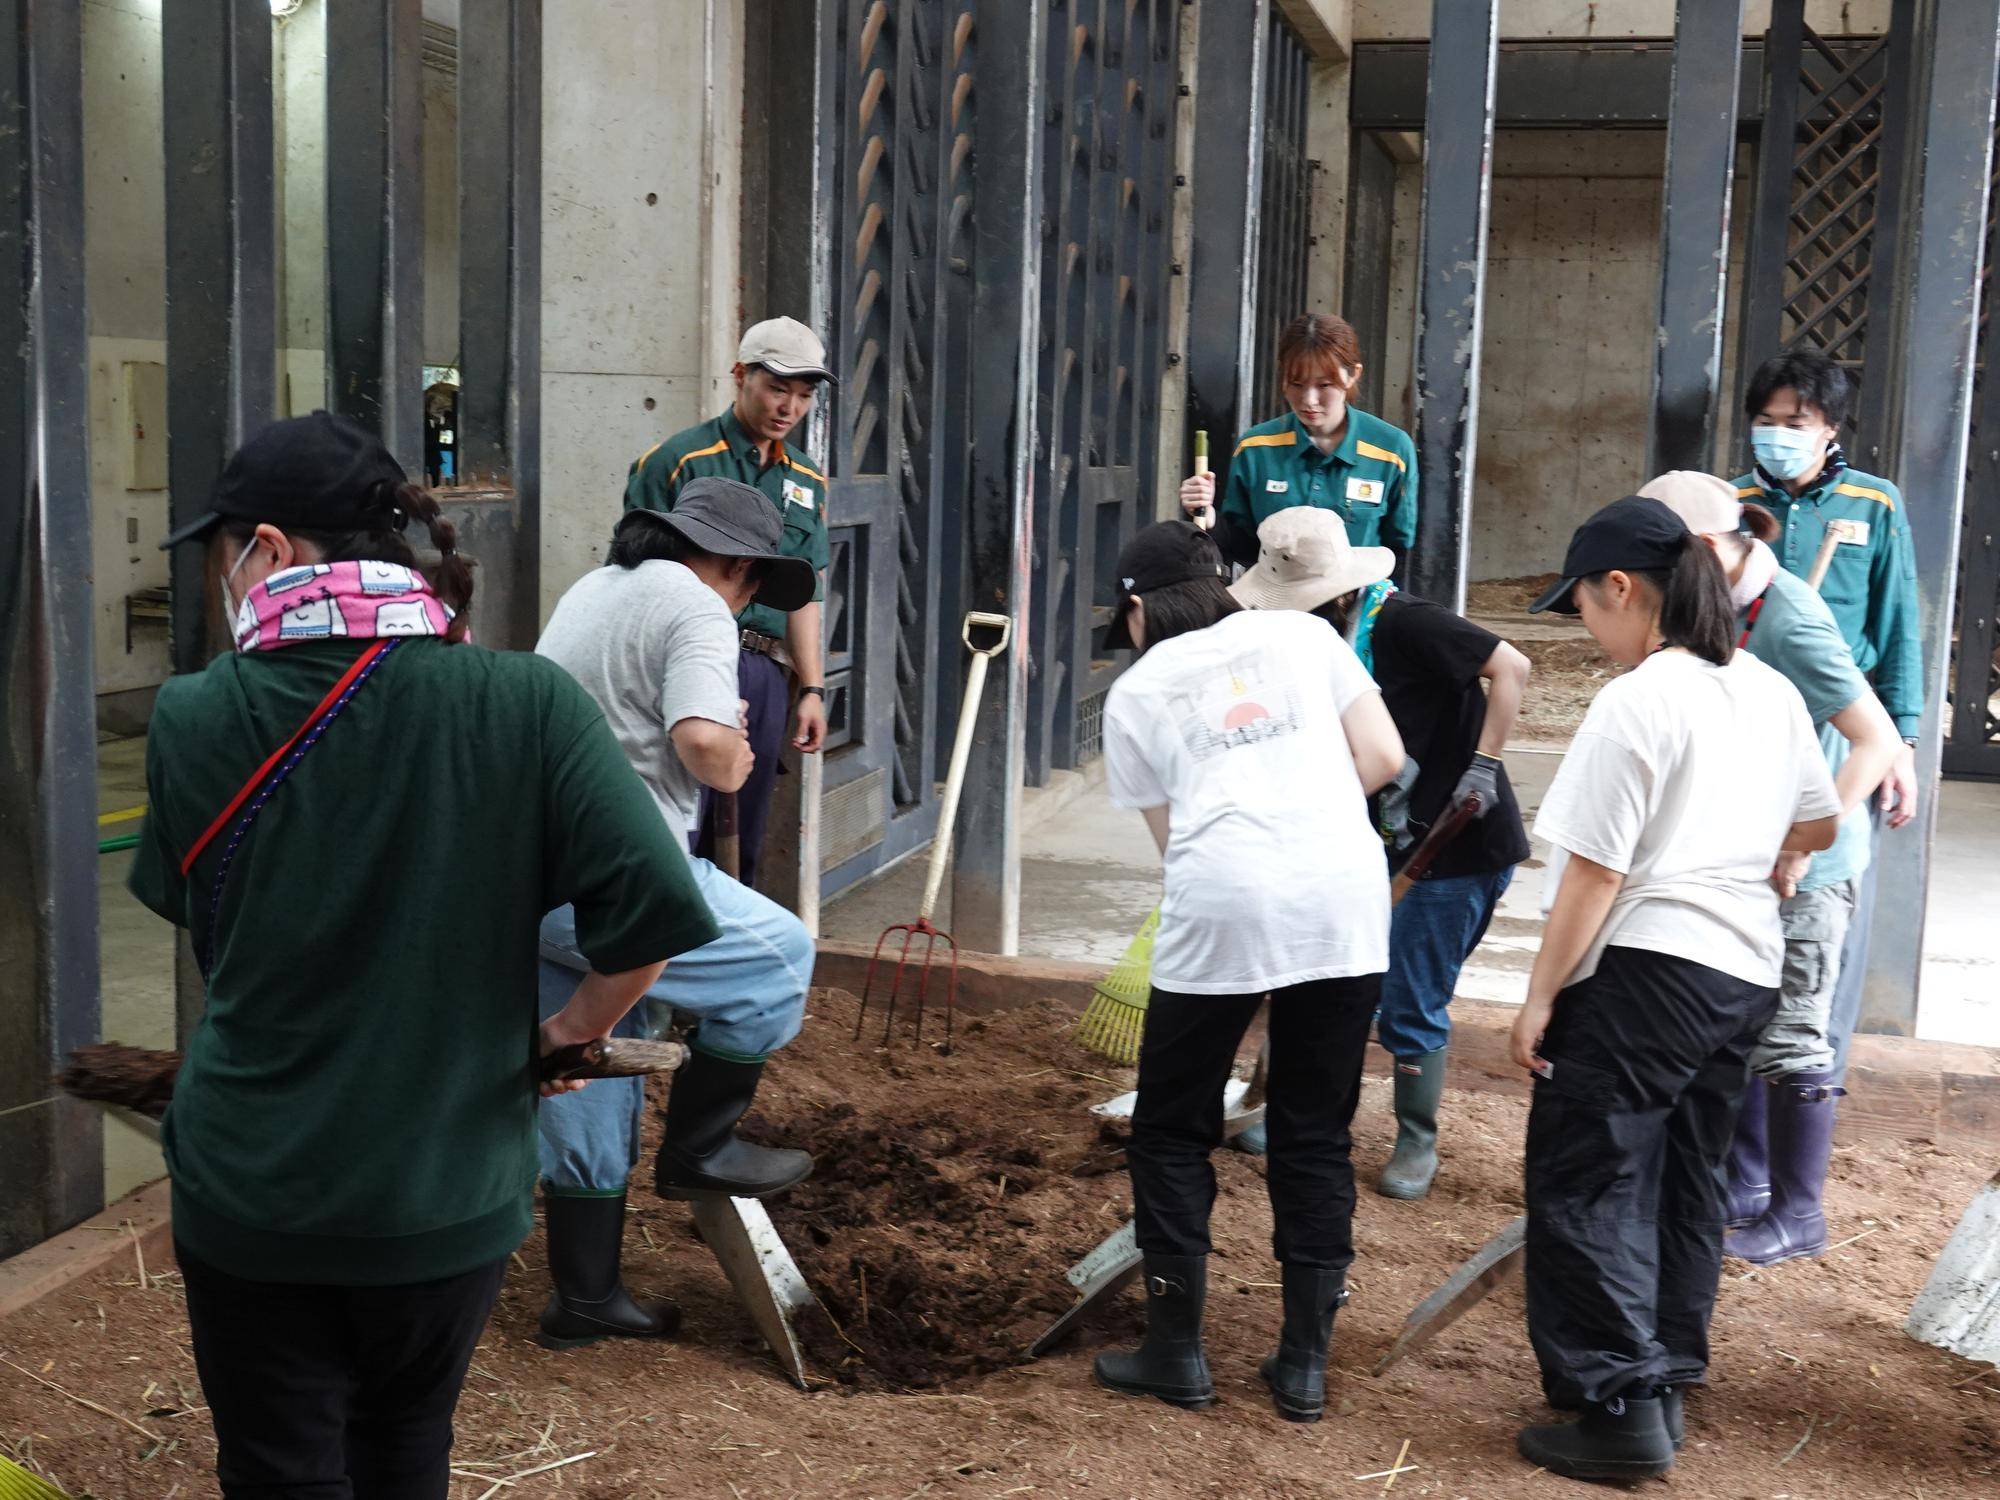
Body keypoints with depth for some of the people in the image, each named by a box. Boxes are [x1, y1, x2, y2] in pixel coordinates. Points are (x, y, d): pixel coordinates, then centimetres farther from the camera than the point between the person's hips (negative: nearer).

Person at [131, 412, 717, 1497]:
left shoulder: (194, 721, -10)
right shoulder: (527, 705, -13)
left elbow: (198, 919, 4)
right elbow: (656, 910, -19)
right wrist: (567, 1031, -1)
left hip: (252, 1194, -1)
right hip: (452, 1191, 1)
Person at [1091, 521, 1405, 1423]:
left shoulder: (1136, 690, 13)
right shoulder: (1304, 635, 16)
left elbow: (1168, 829, 10)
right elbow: (1383, 756, 10)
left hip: (1220, 907, -2)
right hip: (1346, 897, 2)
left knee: (1172, 1130, 15)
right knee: (1316, 1136, 13)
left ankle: (1176, 1353, 19)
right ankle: (1304, 1364, 18)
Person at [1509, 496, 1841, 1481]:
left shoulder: (1636, 701, -15)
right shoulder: (1770, 692, 9)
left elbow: (1594, 873, -16)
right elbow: (1820, 826, 21)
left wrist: (1541, 996, -9)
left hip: (1651, 967, -9)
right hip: (1748, 973, 9)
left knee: (1585, 1184, -1)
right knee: (1682, 1183, 18)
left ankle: (1624, 1409, -2)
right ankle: (1665, 1380, 27)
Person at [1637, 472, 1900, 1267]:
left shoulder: (1790, 621, -21)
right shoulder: (1730, 608, 4)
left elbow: (1877, 740, -23)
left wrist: (1803, 845, -26)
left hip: (1802, 872, -8)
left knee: (1789, 1043, 2)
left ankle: (1797, 1216, 16)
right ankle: (1744, 1187, 32)